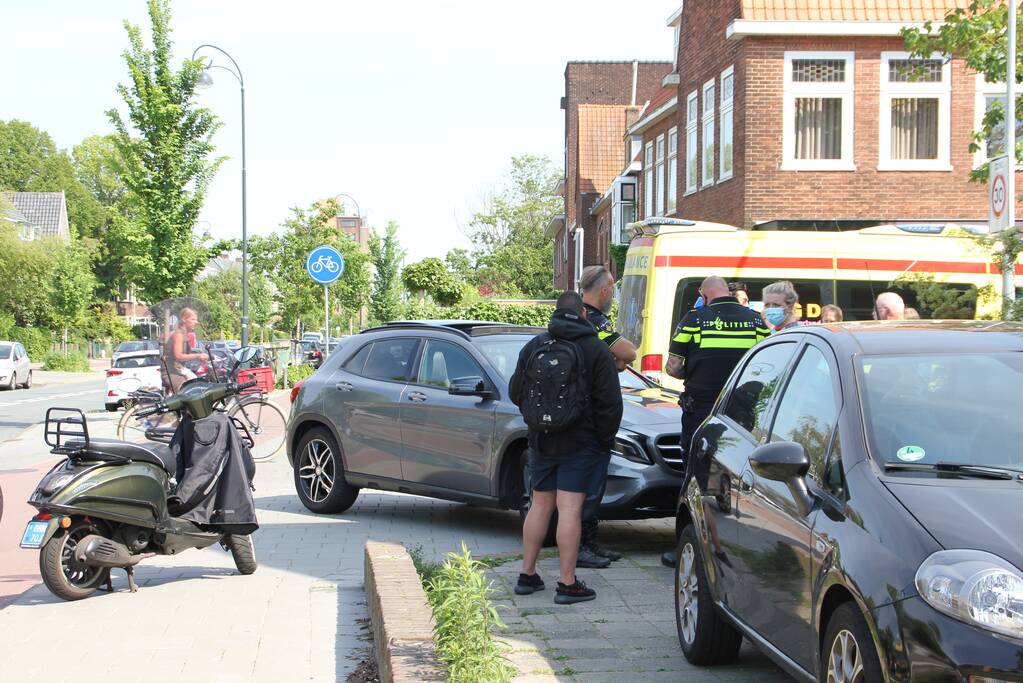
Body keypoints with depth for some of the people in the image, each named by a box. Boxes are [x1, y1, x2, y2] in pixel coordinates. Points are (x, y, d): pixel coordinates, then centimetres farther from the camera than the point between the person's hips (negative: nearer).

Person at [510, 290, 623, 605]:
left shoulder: (534, 346, 5)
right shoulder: (596, 350, -7)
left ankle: (527, 575, 18)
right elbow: (609, 403, -10)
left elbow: (515, 392, 10)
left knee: (540, 505, 14)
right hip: (581, 443, -4)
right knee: (570, 508, -6)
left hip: (541, 440, 4)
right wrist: (605, 440, 2)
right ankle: (567, 584, -5)